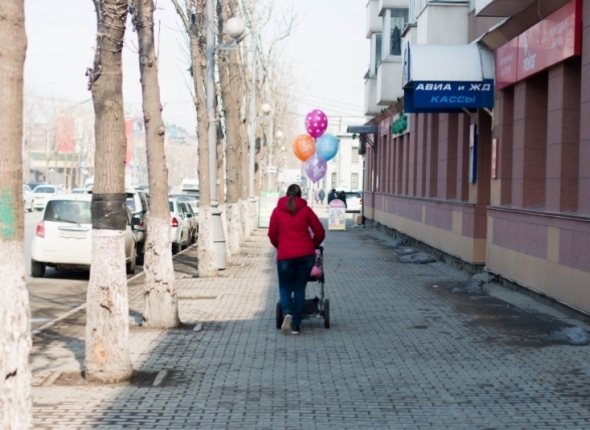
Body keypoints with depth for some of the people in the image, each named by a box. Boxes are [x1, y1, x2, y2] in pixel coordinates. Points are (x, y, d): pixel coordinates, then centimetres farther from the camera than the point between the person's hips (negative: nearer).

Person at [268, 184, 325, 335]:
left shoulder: (277, 211, 7)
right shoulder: (306, 210, 7)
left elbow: (272, 234, 8)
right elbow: (320, 232, 7)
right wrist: (312, 246, 24)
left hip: (285, 255, -1)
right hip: (306, 254, 1)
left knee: (285, 287, 12)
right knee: (300, 288, 8)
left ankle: (287, 313, -16)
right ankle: (296, 325, 6)